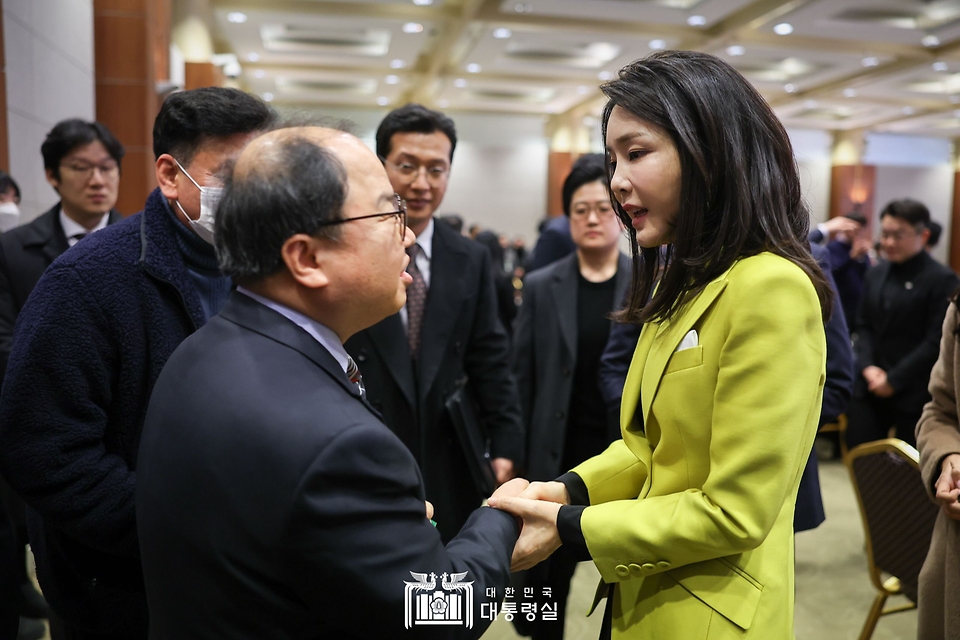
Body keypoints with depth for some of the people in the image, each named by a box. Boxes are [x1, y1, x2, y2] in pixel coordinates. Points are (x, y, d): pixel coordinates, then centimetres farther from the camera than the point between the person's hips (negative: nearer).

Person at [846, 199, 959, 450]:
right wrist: (868, 367, -6)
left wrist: (894, 380, -14)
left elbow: (936, 341, -12)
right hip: (869, 387, 5)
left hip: (914, 392, -5)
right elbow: (863, 326, 10)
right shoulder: (875, 274, 11)